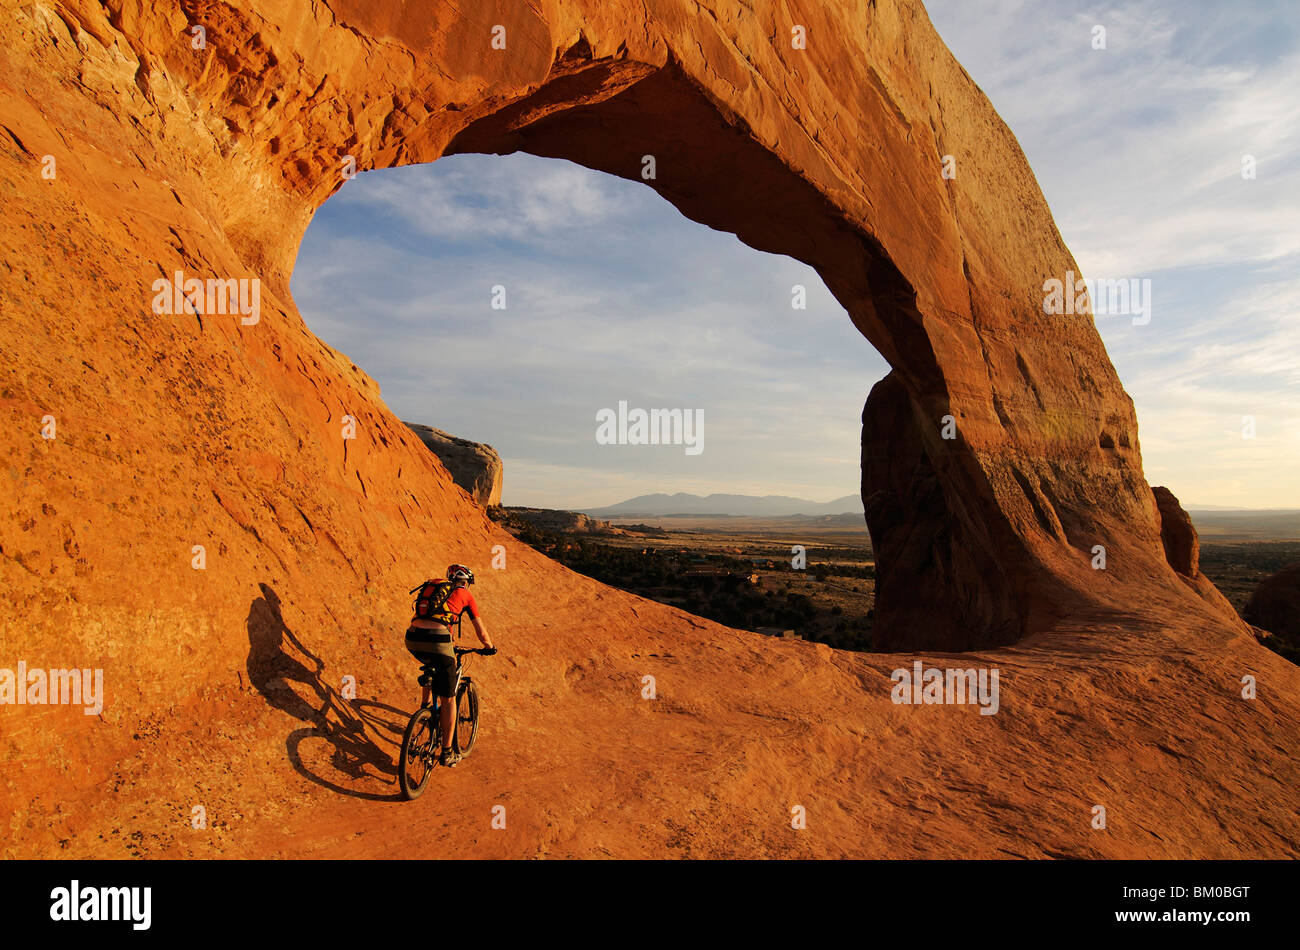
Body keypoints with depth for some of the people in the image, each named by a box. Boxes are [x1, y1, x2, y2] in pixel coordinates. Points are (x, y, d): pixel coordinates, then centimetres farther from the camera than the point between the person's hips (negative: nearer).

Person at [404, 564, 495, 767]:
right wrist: (489, 648, 40)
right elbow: (481, 632, 20)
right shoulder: (465, 595, 17)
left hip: (412, 638, 5)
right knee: (448, 698, 8)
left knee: (432, 666, 40)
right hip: (437, 640, -5)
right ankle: (447, 753, 13)